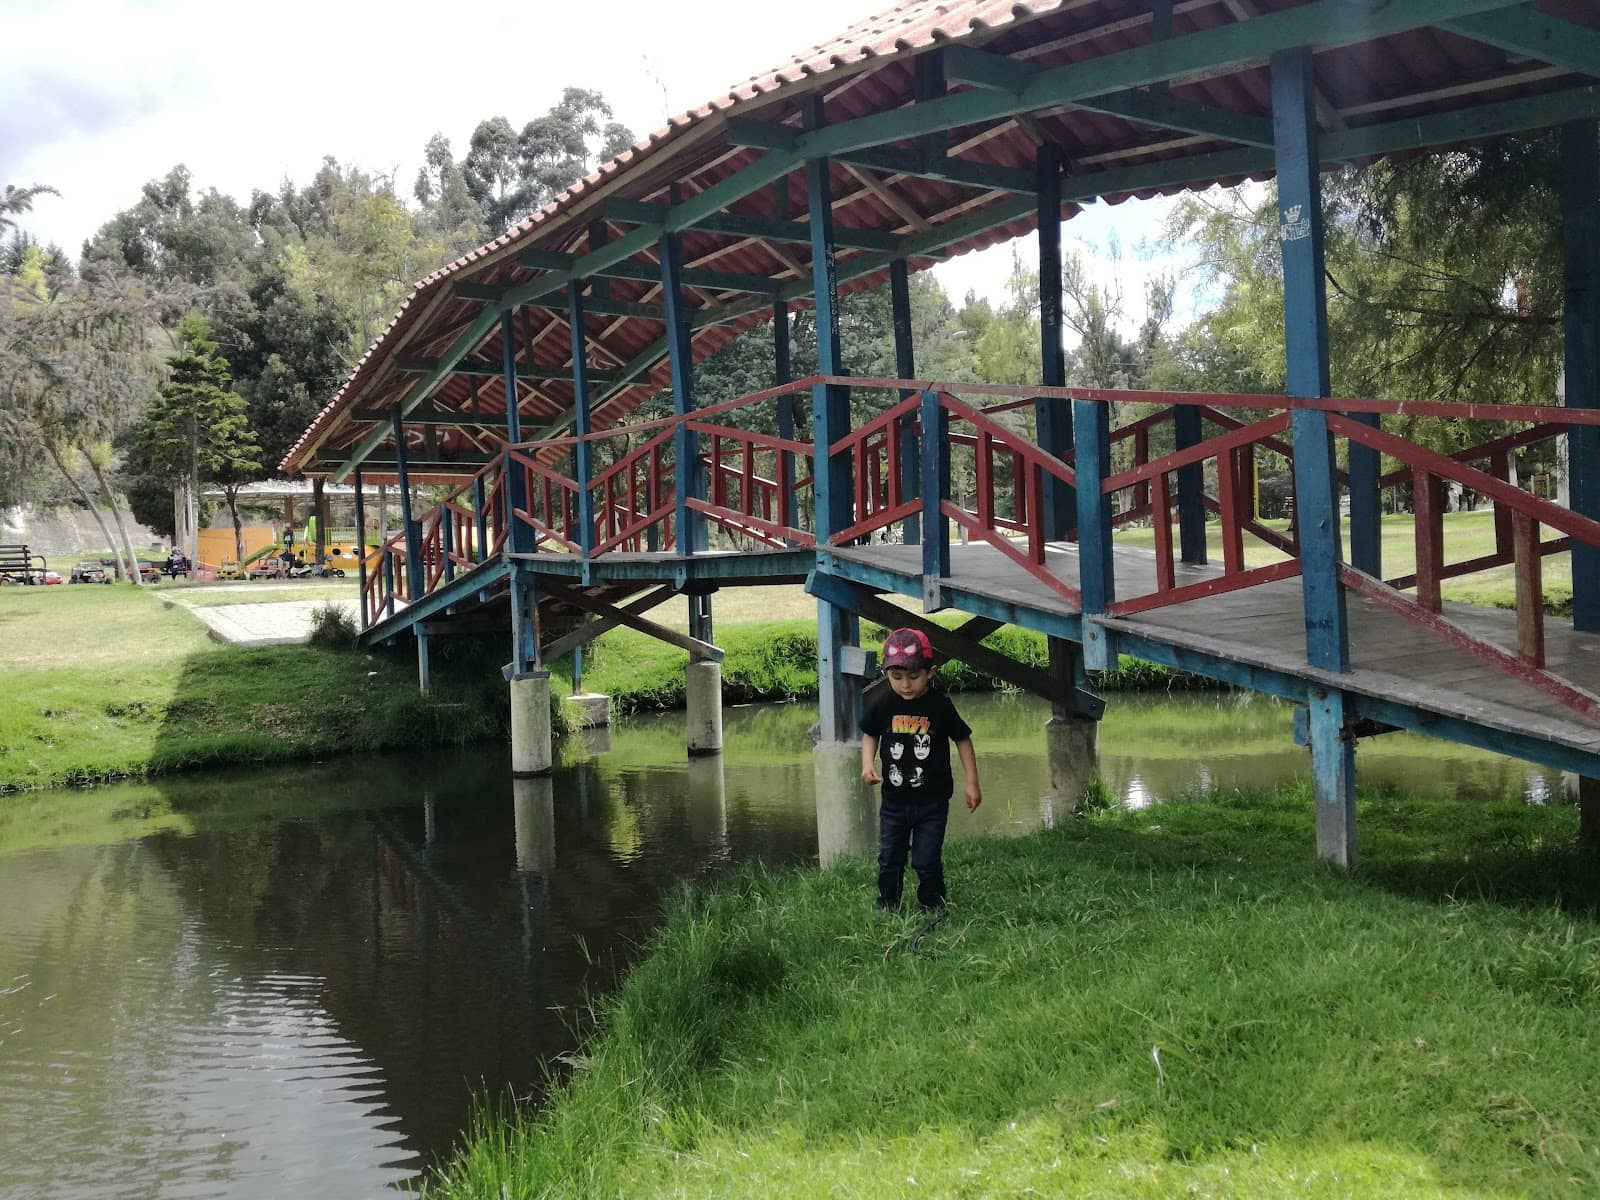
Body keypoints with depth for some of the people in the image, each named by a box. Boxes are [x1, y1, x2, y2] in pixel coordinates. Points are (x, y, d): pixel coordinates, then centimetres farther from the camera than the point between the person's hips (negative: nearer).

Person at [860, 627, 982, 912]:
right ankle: (886, 909, 28)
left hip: (932, 801, -3)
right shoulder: (882, 704, -7)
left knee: (926, 861, 0)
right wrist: (867, 763, -8)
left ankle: (933, 909, 20)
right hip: (894, 800, 3)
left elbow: (962, 740, 0)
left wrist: (972, 782, 0)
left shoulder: (940, 706, -12)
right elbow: (869, 734, 10)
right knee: (889, 859, 11)